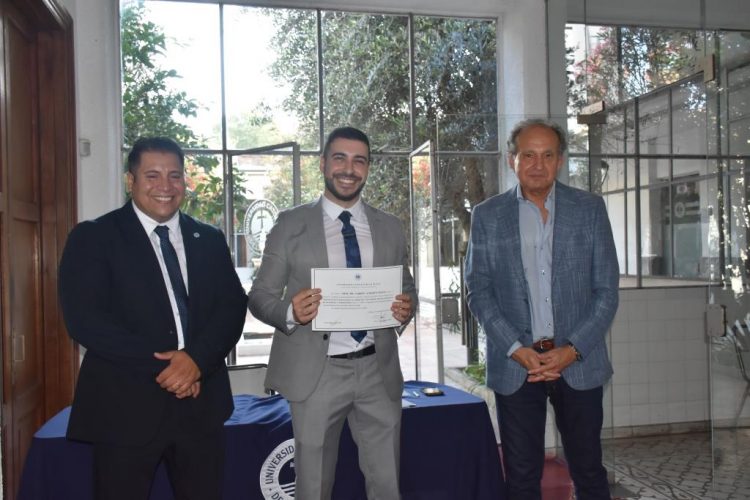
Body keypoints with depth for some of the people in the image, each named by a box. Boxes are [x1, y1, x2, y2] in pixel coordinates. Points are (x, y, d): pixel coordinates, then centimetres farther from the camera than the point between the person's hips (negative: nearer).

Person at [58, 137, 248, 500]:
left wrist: (196, 359, -15)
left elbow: (233, 307, 3)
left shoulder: (209, 240, 11)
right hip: (126, 405, -3)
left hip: (201, 402, 4)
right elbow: (84, 319, -11)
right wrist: (160, 366, -15)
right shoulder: (92, 237, -1)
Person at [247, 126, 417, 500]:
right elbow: (260, 296, -1)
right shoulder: (290, 224, 0)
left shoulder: (390, 227, 9)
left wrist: (406, 308, -8)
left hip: (377, 370, 3)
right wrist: (290, 312, -22)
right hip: (316, 372, -2)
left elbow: (407, 290, 15)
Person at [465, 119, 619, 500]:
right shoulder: (487, 216, 2)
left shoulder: (589, 209, 2)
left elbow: (606, 290, 0)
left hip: (579, 362, 0)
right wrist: (516, 349, -11)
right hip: (514, 364, 0)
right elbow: (478, 292, 0)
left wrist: (573, 349, -10)